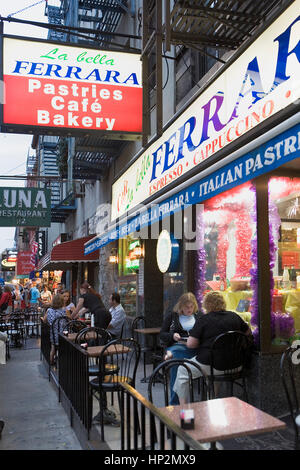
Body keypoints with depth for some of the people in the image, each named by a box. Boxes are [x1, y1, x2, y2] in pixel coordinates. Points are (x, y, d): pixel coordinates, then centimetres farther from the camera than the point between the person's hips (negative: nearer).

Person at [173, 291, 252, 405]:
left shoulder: (203, 320, -11)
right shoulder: (234, 316, 3)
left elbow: (190, 344, -14)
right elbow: (248, 333, 19)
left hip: (209, 365, -5)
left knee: (182, 371, 18)